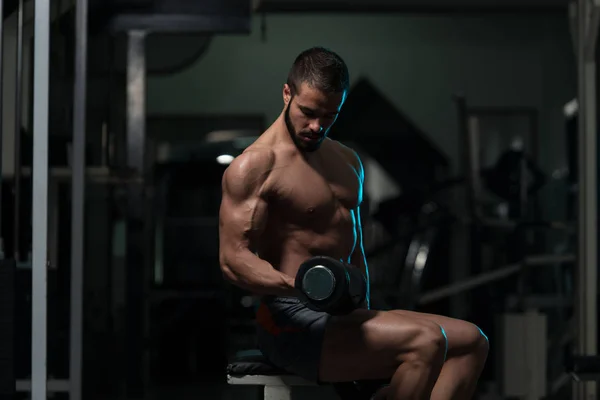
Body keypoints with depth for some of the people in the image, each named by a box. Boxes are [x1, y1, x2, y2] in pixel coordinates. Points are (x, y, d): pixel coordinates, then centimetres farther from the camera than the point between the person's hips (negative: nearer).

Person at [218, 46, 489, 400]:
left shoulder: (348, 162, 19)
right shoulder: (254, 167, -9)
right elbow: (233, 258, -18)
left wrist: (366, 312, 15)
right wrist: (300, 286, -33)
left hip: (343, 315, 9)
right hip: (294, 320, -9)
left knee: (471, 341, -2)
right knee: (426, 341, -28)